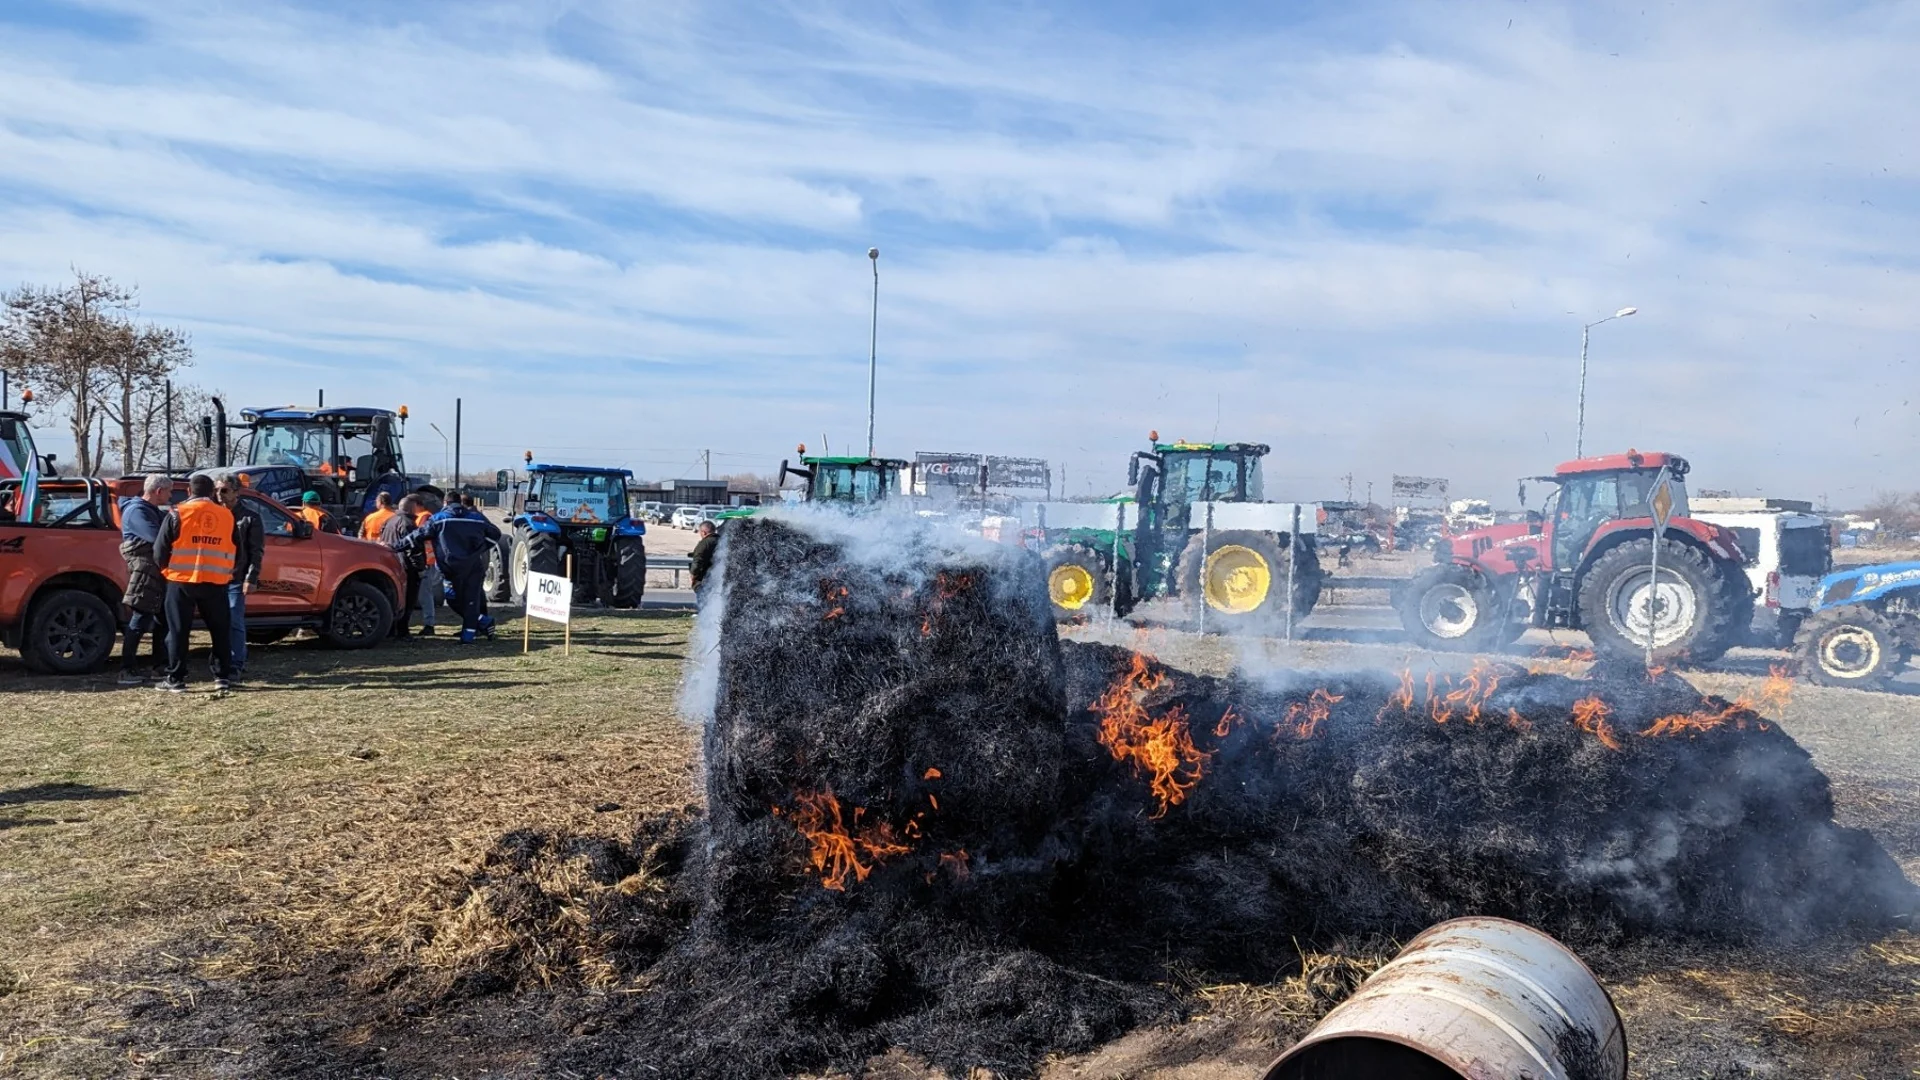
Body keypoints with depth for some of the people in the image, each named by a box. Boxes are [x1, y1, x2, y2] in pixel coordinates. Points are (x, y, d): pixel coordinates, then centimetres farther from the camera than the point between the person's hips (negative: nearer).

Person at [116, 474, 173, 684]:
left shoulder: (153, 511, 21)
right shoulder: (136, 511, -12)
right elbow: (157, 537, -23)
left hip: (158, 571, 10)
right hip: (146, 569, -10)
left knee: (163, 616, 15)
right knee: (142, 618, -11)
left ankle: (161, 663, 25)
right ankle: (127, 669, -10)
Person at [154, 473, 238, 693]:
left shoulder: (178, 514, -2)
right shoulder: (227, 516, 6)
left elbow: (160, 551, -1)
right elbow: (237, 553, 13)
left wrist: (167, 569, 17)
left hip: (182, 581, -2)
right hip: (216, 582, 2)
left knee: (178, 631, 6)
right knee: (221, 631, 11)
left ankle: (176, 679, 8)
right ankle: (223, 677, 11)